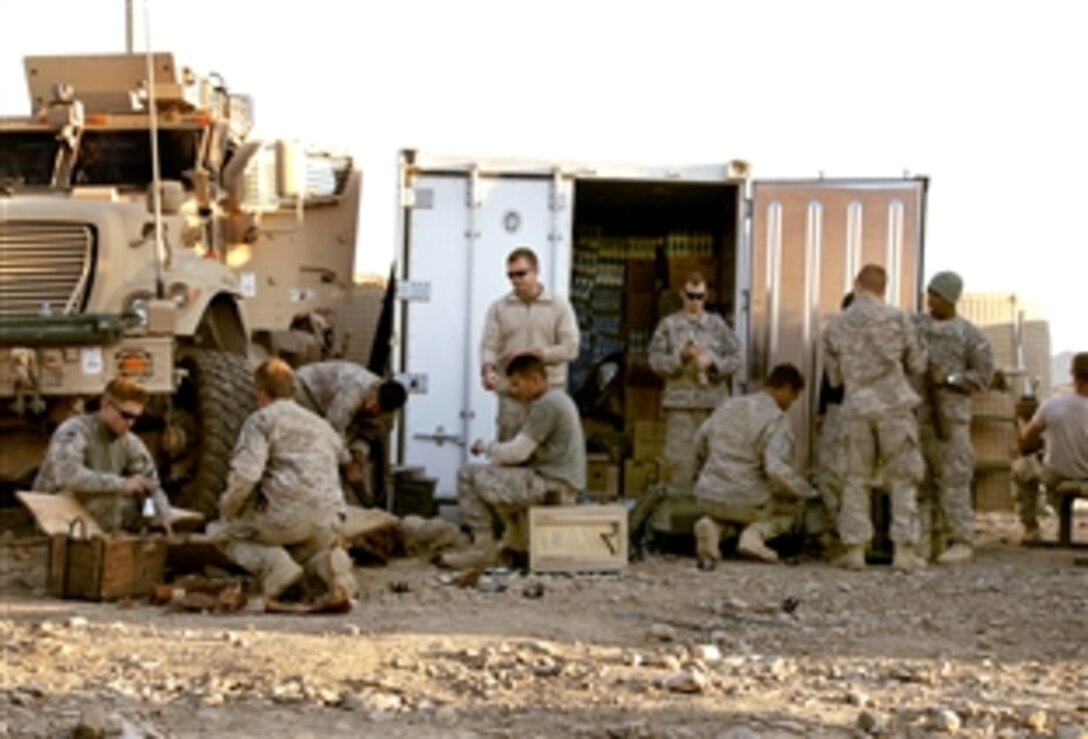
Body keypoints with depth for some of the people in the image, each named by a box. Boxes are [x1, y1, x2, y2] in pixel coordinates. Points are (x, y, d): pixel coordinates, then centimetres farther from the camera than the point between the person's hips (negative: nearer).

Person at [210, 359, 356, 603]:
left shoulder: (261, 420, 4)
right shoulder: (322, 425, 27)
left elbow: (245, 475, -10)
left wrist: (227, 510, 7)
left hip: (284, 516, -6)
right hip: (329, 524, 6)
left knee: (222, 532, 20)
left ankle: (272, 563, -9)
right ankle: (326, 564, -2)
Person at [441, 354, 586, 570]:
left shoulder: (546, 405, -16)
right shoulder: (559, 399, 16)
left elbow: (518, 452, -18)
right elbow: (526, 450, 20)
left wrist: (485, 447, -1)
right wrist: (495, 451, 8)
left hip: (554, 485, -11)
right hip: (555, 480, 11)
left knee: (470, 478, -10)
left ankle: (483, 549, -4)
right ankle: (516, 538, 27)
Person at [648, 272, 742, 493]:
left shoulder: (718, 324, 11)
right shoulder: (669, 324, 8)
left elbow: (735, 358, 7)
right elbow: (656, 361, 2)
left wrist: (711, 363, -9)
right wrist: (681, 356, -13)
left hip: (714, 400, 1)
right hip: (680, 402, -1)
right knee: (680, 461, -5)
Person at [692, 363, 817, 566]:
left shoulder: (729, 406, 5)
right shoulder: (777, 419, -15)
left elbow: (700, 443, 18)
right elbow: (778, 471, -26)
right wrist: (807, 491, -8)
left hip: (710, 497, 5)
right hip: (746, 504, -5)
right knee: (794, 500, 23)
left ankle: (712, 525, 5)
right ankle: (755, 533, -2)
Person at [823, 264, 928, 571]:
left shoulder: (836, 325, 5)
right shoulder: (897, 318, -2)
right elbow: (917, 364, 6)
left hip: (856, 406, 2)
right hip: (894, 405, -2)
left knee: (857, 478, 10)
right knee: (903, 477, 5)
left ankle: (854, 548, 7)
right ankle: (904, 549, 0)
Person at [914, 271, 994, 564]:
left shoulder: (969, 334, 0)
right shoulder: (916, 325, 10)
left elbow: (983, 374, -2)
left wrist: (946, 380, -11)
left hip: (950, 416, -4)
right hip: (915, 414, 4)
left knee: (953, 479, -6)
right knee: (919, 480, 5)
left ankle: (962, 542, 1)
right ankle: (922, 541, 11)